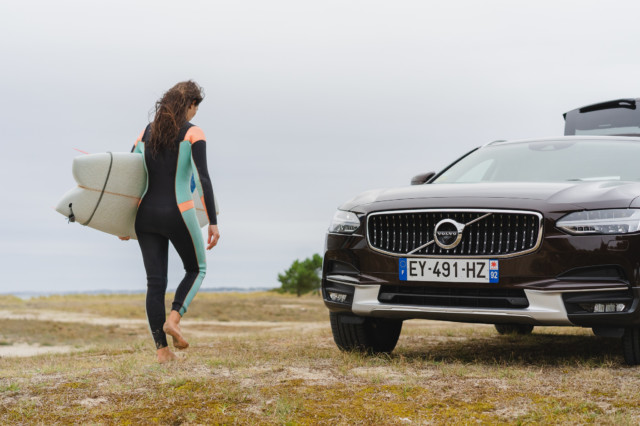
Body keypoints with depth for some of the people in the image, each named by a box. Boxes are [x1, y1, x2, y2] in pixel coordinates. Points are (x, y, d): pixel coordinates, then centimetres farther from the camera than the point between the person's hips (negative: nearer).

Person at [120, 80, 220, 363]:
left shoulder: (147, 132, 11)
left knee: (155, 282, 6)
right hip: (177, 215, -4)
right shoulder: (193, 133, -5)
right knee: (196, 269, 18)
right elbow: (203, 179, -15)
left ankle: (162, 350, 4)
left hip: (147, 215, 5)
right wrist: (213, 222, -15)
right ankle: (173, 319, -4)